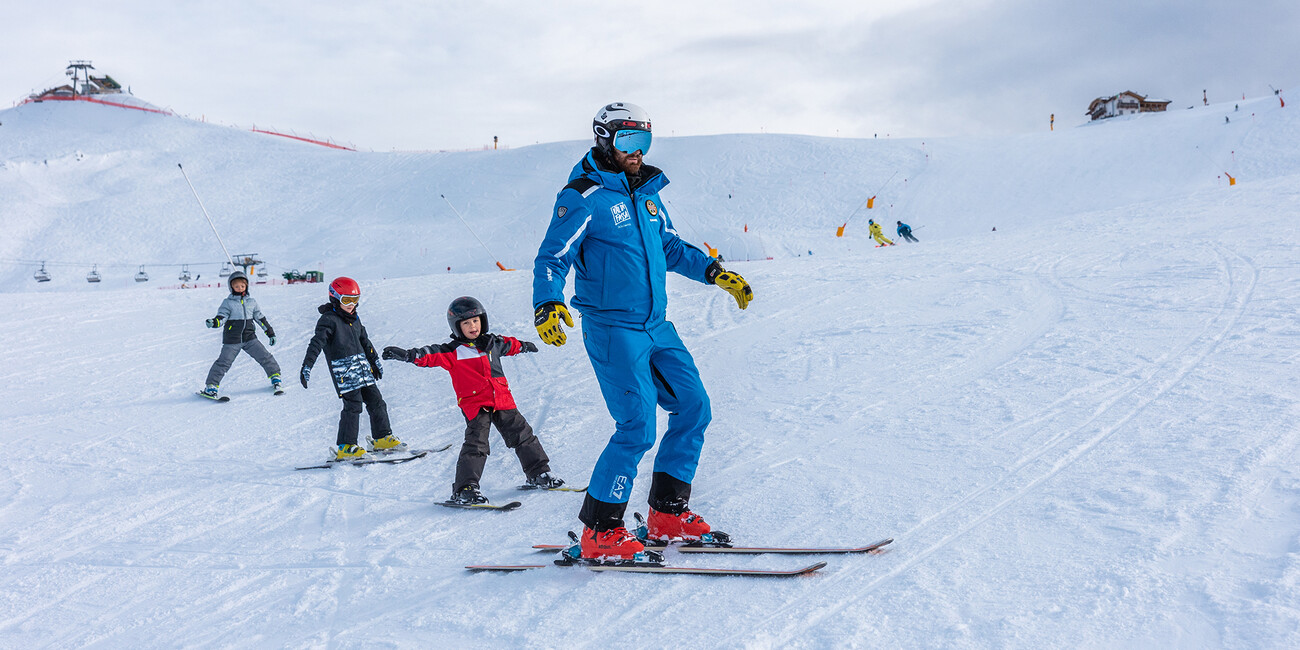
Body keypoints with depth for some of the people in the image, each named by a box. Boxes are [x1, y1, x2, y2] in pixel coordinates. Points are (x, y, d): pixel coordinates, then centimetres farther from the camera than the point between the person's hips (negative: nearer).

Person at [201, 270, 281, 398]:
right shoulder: (228, 303, 0)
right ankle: (211, 386, 4)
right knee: (223, 362, -5)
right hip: (232, 340, -3)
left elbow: (260, 318, 18)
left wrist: (270, 333, 20)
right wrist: (214, 322, -32)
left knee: (265, 356, -3)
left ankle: (275, 377, 15)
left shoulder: (251, 302, 10)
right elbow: (222, 317, -10)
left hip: (250, 338, 3)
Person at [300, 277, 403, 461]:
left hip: (362, 366, 8)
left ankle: (383, 438, 17)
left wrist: (375, 361, 31)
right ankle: (345, 447, -7)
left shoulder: (354, 318, 16)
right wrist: (306, 367, -26)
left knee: (375, 401, 7)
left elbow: (365, 341, 26)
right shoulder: (328, 320, -8)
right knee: (353, 405, -13)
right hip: (343, 369, -8)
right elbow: (317, 343, -17)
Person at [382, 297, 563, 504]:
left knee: (522, 435, 10)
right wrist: (409, 355, -35)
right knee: (476, 444, -15)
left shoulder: (492, 343, 12)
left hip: (502, 400, 5)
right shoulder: (453, 352, -4)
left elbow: (509, 345, 33)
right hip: (475, 405, -5)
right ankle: (465, 488, -11)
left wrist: (524, 345, 53)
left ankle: (539, 474, 24)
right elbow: (432, 355, -17)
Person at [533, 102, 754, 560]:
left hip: (656, 326, 8)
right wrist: (547, 306, -30)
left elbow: (670, 247, 26)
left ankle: (668, 514, 18)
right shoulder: (584, 197, -9)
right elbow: (552, 258, -13)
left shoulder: (646, 192, 15)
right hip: (612, 329, -8)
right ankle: (599, 531, 0)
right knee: (638, 427, -14)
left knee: (694, 408, 7)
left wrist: (715, 273, 19)